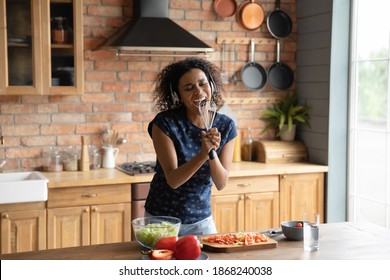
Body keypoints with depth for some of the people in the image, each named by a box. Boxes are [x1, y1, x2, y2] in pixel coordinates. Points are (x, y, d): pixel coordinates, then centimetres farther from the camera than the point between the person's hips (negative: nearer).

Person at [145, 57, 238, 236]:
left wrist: (212, 153, -29)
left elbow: (221, 183, -11)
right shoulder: (164, 123, -18)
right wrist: (203, 154, -36)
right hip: (162, 219, -2)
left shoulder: (226, 126, -8)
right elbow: (173, 180, -22)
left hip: (202, 219, 3)